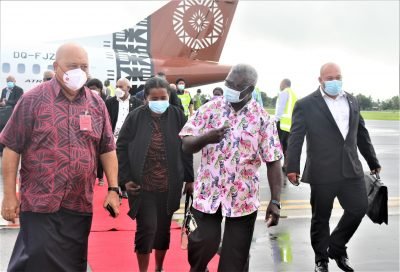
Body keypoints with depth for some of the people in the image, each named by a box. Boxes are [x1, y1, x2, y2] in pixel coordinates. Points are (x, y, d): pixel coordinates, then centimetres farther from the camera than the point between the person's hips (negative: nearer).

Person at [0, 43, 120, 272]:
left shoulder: (97, 104, 8)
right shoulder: (33, 99, -4)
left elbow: (107, 149, 12)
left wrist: (113, 189, 5)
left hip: (80, 205, 4)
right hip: (39, 202, -4)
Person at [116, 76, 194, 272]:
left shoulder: (177, 116, -2)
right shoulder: (136, 117, -6)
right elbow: (121, 148, -2)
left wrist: (189, 179, 5)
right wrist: (125, 179, -8)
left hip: (169, 186, 2)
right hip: (142, 185, -2)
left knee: (163, 229, 14)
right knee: (146, 228, -4)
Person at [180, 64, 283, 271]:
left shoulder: (262, 119, -5)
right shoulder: (209, 109, -1)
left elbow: (273, 162, -5)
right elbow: (186, 145, -3)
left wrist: (275, 202, -10)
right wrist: (206, 138, -25)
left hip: (243, 197, 0)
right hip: (207, 192, 0)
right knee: (204, 241, -3)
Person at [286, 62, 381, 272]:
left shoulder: (352, 101, 11)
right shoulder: (306, 105, -5)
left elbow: (362, 134, 18)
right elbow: (295, 138, -10)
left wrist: (372, 161, 22)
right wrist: (292, 167, -19)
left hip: (351, 169, 5)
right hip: (322, 172, -5)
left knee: (359, 208, 7)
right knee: (321, 218, 7)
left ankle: (336, 248, 30)